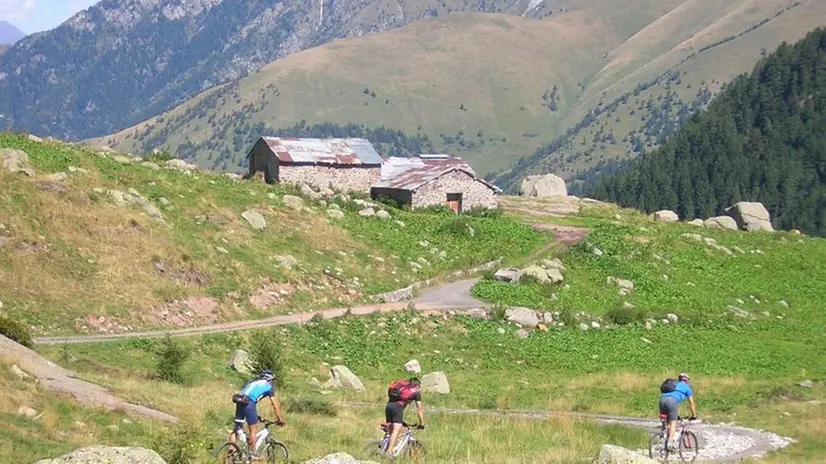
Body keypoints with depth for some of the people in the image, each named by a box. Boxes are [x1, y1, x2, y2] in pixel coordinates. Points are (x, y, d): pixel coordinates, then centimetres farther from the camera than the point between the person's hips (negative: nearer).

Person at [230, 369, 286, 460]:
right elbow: (275, 406, 17)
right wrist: (281, 419, 24)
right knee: (253, 428, 3)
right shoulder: (269, 386, 18)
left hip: (239, 401, 6)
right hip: (249, 402, -6)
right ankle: (252, 454, 2)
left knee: (237, 428, 11)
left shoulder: (253, 383, 35)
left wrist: (256, 416, 48)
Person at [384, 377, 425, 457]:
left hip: (389, 405, 6)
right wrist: (422, 424, 26)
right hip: (397, 406, -6)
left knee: (392, 430, 10)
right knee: (396, 429, -12)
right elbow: (419, 410, 18)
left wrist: (401, 421, 45)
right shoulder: (416, 392, 17)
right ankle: (389, 451, -24)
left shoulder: (402, 386, 34)